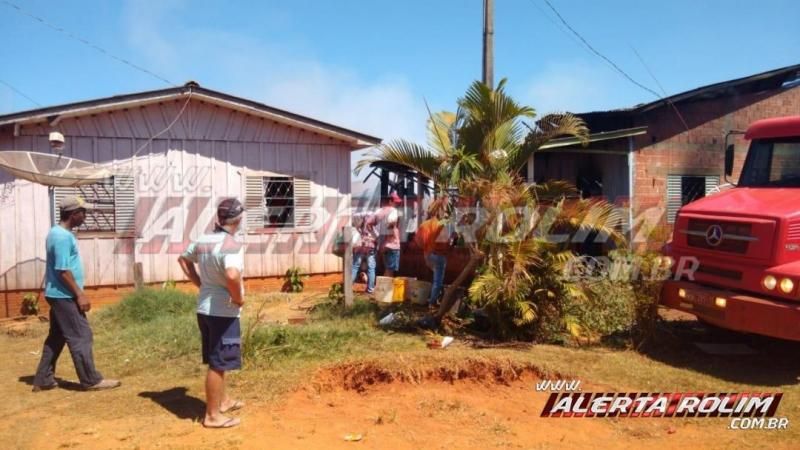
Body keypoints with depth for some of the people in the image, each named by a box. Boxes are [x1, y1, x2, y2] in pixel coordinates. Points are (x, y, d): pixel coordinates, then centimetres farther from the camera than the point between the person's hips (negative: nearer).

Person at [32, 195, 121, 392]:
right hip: (64, 296, -10)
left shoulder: (58, 233, 13)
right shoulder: (63, 237, -20)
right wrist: (80, 294, -18)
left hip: (58, 295, 10)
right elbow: (63, 271, -23)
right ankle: (91, 380, 3)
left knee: (56, 337, 15)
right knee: (81, 337, -4)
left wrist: (77, 293, 21)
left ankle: (43, 380, 22)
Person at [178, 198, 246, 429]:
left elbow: (183, 259, 22)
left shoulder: (202, 241, 6)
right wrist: (239, 298, -20)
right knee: (218, 364, 2)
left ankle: (223, 401, 38)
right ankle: (213, 415, 12)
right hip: (224, 312, -9)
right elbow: (232, 275, -37)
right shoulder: (232, 245, -21)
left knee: (216, 360, 22)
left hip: (204, 308, 9)